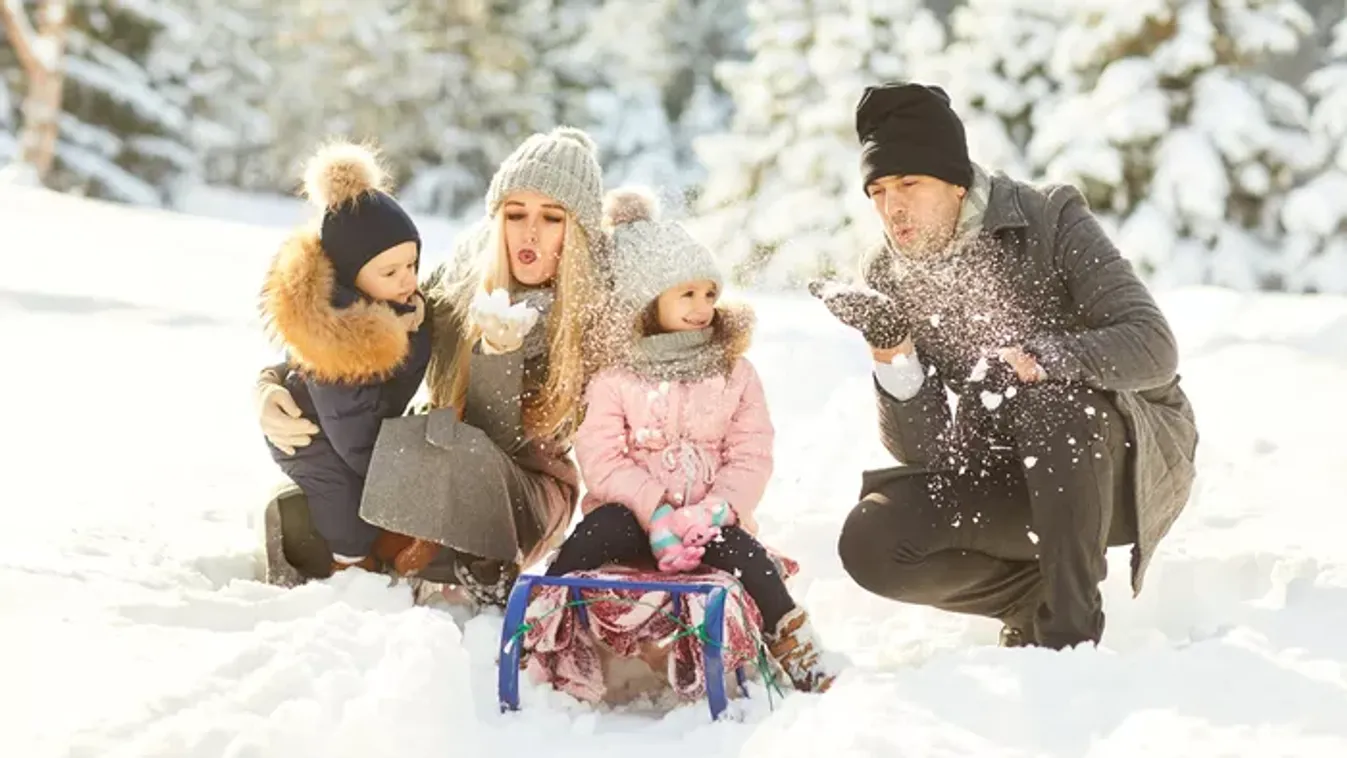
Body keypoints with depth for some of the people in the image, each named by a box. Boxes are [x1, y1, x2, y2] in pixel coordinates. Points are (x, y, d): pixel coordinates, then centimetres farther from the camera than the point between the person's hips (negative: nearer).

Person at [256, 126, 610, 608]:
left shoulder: (594, 317, -14)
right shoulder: (456, 286, -5)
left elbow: (506, 440, -19)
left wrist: (500, 350, -36)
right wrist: (272, 385, -19)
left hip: (525, 499, -4)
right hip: (428, 473, 4)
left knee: (465, 455, -38)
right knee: (292, 514, -20)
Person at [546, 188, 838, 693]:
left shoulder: (734, 372, 8)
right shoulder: (614, 375, 1)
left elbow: (751, 457, 1)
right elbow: (600, 459, -9)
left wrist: (714, 510, -17)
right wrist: (655, 510, -22)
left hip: (710, 515, 1)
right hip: (631, 509, -1)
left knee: (740, 550, -28)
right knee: (596, 533, -32)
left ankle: (796, 648, -22)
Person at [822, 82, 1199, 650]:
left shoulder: (1051, 221, -15)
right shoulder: (887, 277, -5)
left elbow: (1154, 347, -26)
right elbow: (921, 449, -10)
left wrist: (1041, 356, -42)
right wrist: (894, 358, -29)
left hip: (1131, 460, -4)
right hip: (1005, 479, 4)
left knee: (1045, 398, -36)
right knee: (871, 544, -19)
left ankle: (1071, 624, -26)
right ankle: (1038, 595, 0)